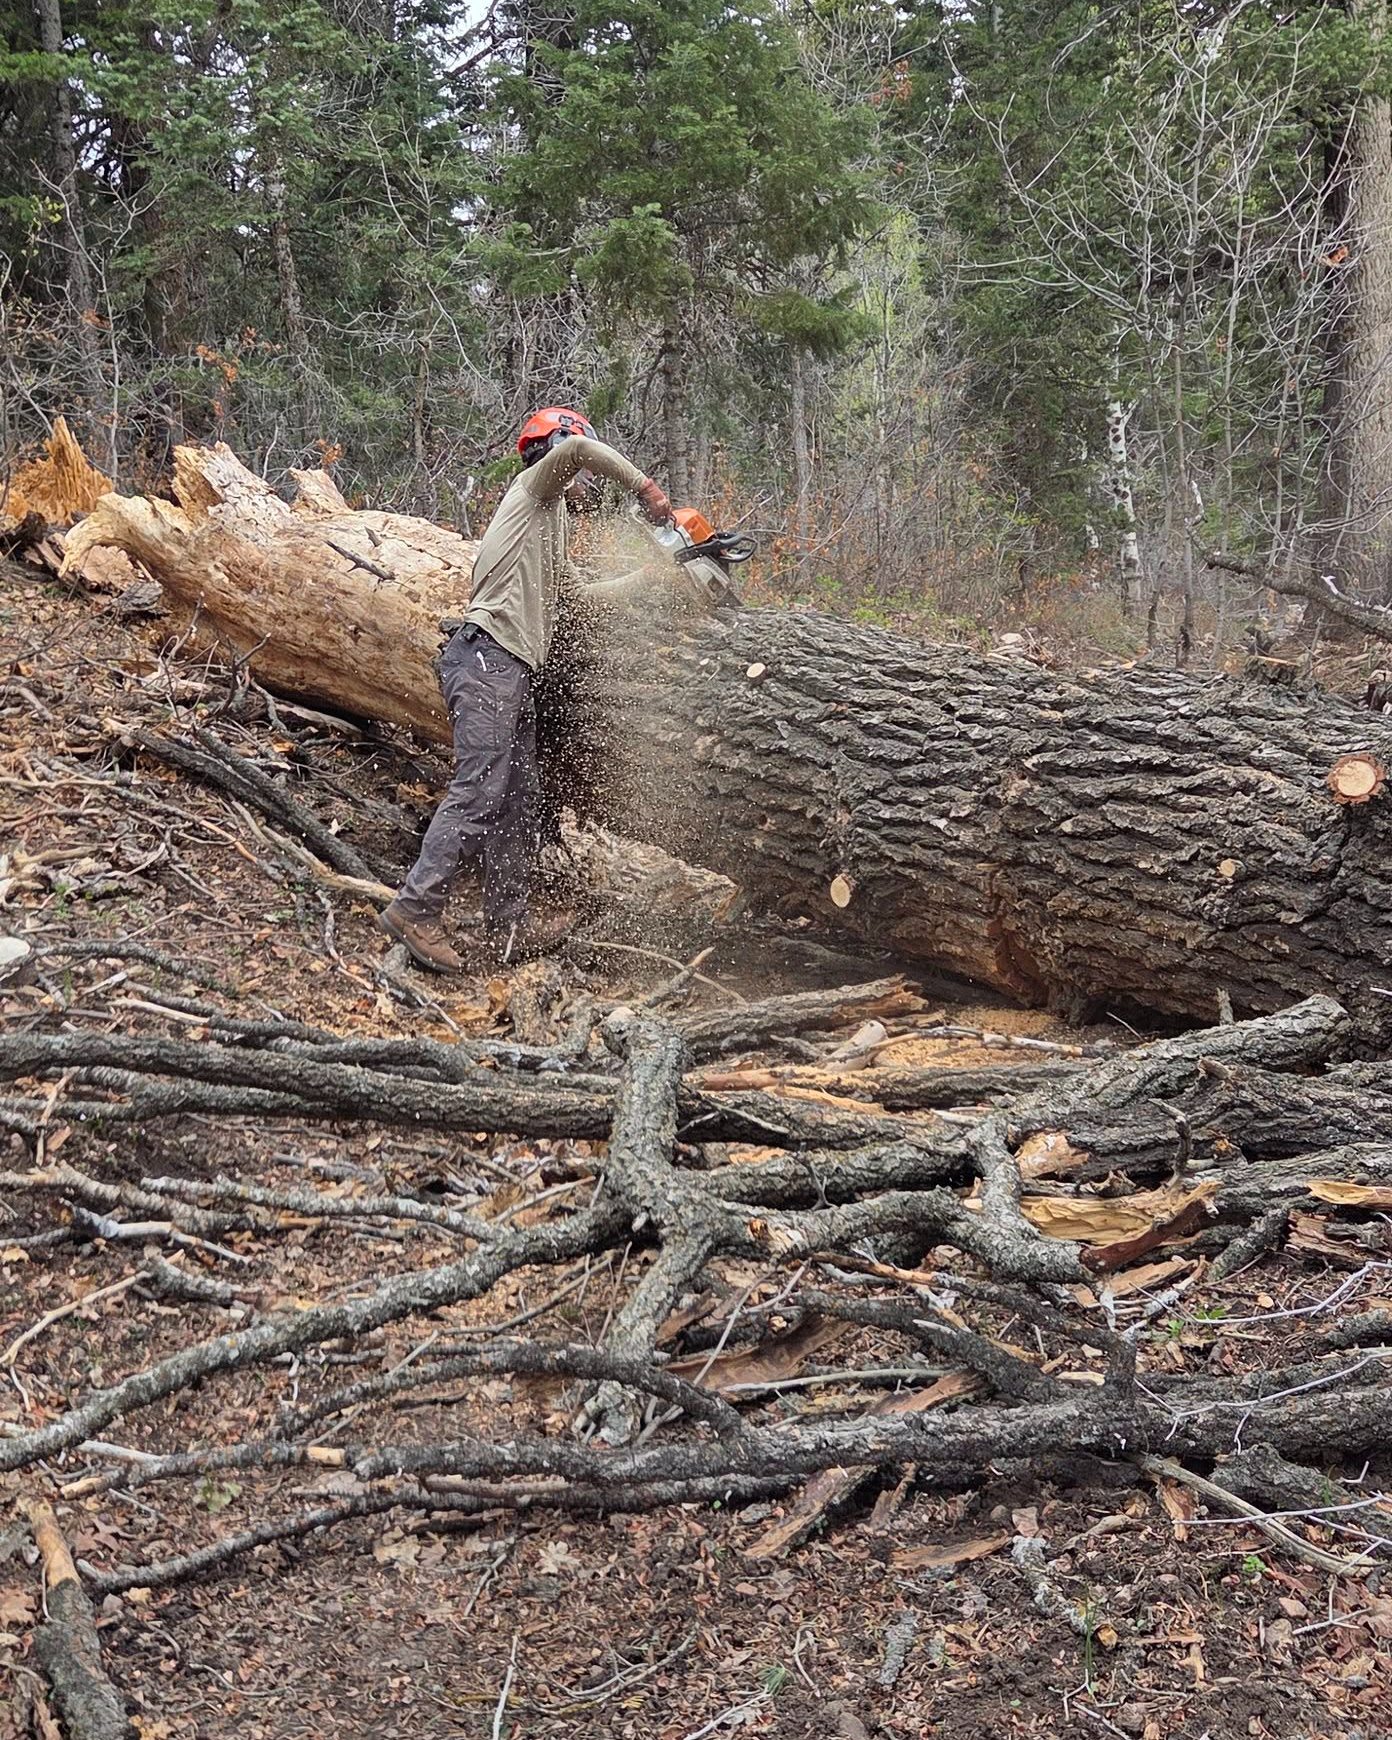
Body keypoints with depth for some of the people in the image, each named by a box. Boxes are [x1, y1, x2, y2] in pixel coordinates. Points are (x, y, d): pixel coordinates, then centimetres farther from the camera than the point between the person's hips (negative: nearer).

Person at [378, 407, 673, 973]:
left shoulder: (549, 525, 30)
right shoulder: (535, 488, 5)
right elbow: (578, 447, -15)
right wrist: (644, 486, -6)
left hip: (512, 672, 10)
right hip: (488, 657, -10)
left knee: (517, 804, 8)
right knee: (478, 794, -17)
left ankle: (506, 926, 11)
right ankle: (415, 910, -18)